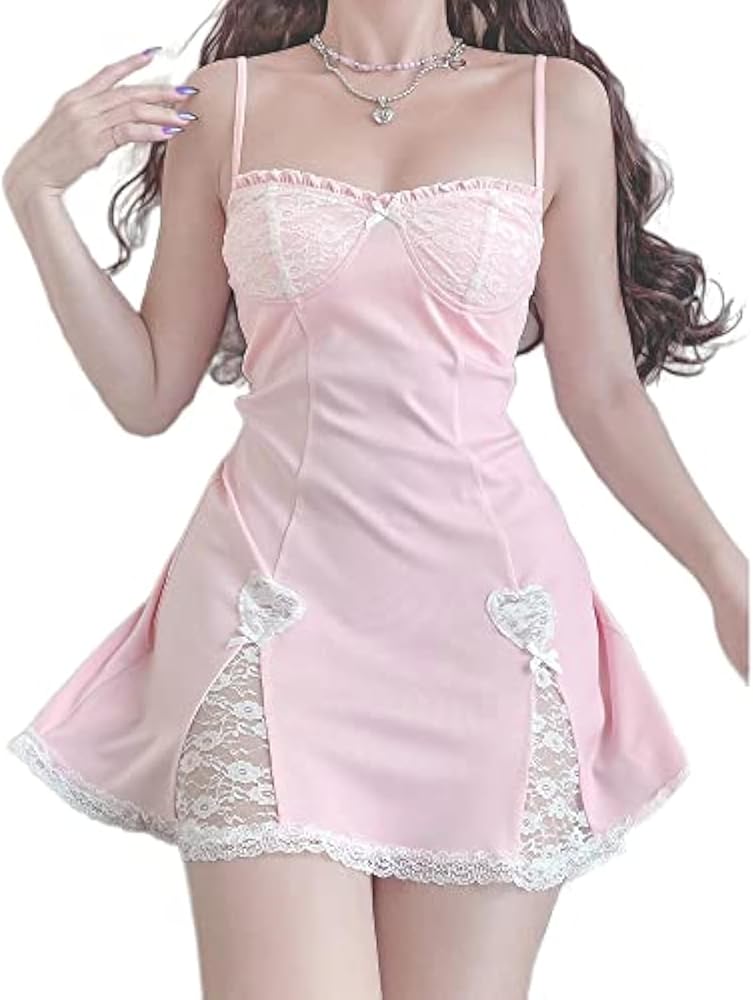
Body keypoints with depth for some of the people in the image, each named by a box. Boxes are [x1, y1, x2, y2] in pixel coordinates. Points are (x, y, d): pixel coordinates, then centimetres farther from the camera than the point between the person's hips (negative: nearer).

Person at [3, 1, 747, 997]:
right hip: (275, 607, 0)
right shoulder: (227, 102, 9)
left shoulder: (560, 101, 7)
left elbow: (602, 391, 9)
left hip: (489, 613, 1)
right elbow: (147, 393, 9)